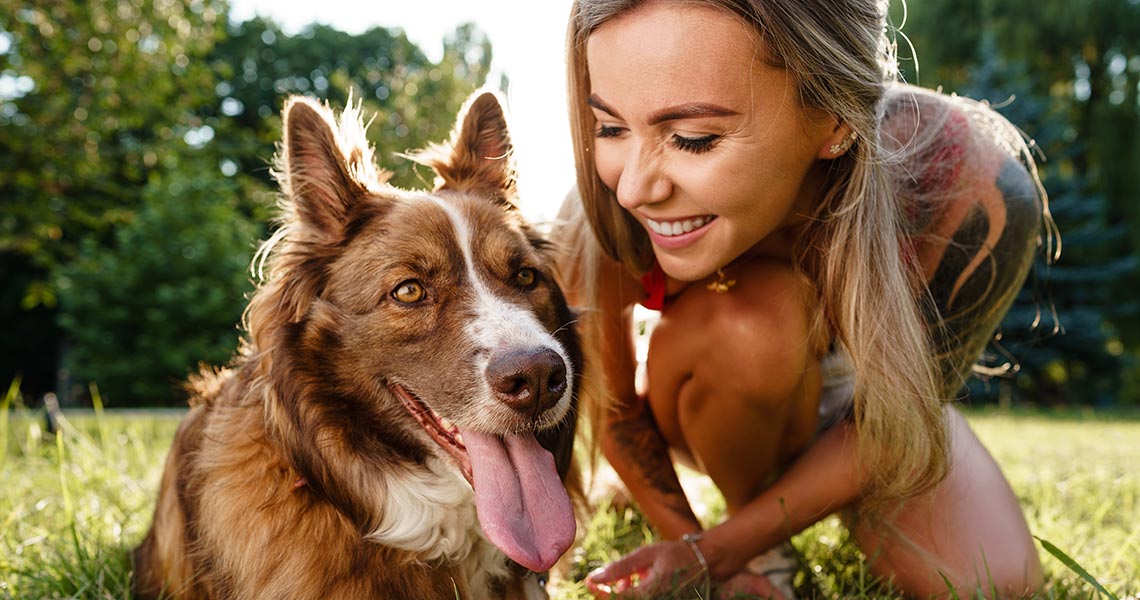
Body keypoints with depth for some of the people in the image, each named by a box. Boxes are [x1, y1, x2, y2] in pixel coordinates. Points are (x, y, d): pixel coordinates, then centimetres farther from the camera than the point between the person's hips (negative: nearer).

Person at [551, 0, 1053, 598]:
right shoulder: (603, 224, -35)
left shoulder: (980, 201, -36)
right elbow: (615, 408, -15)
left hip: (849, 404, 2)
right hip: (718, 417, -1)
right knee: (753, 315, -34)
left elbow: (890, 421, -23)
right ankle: (743, 507, -2)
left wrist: (714, 552, -25)